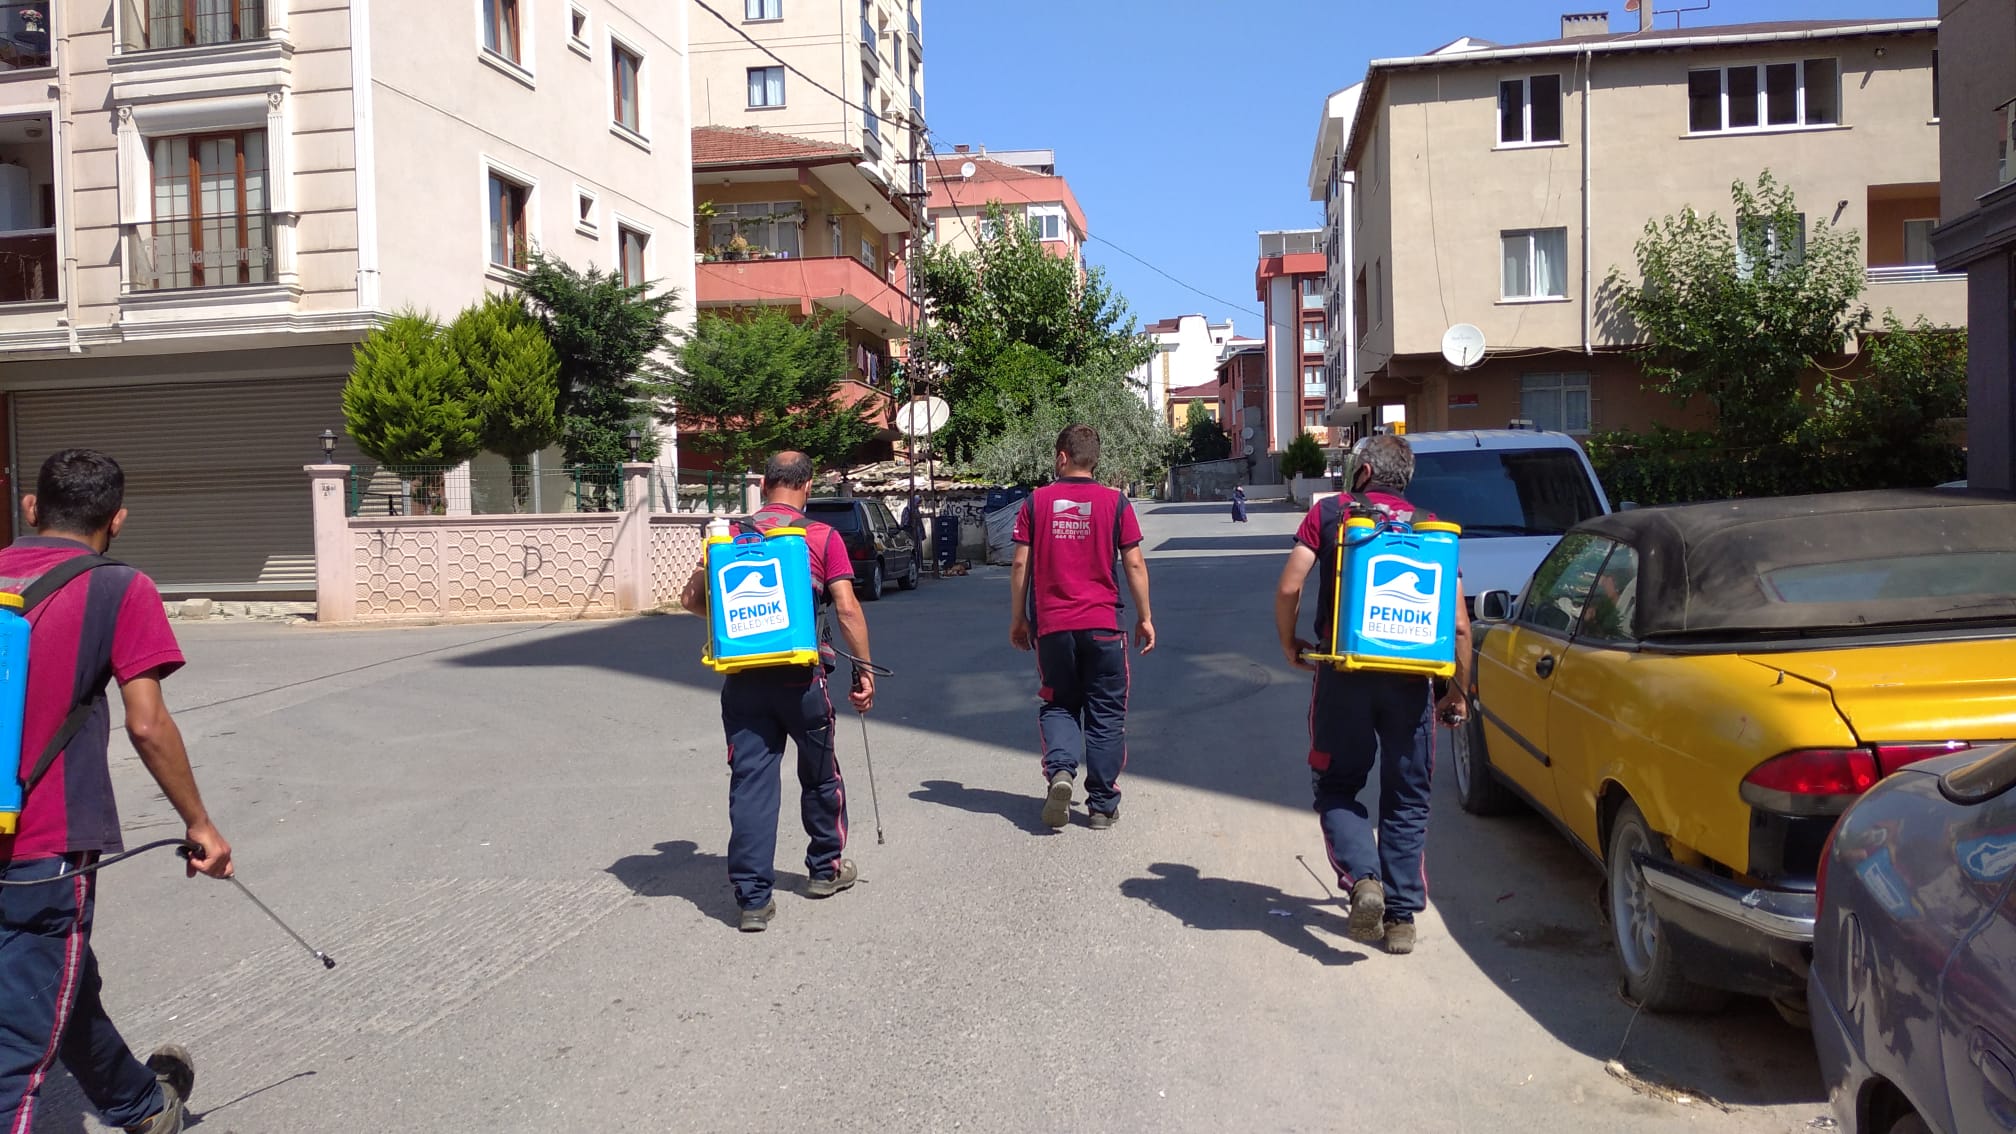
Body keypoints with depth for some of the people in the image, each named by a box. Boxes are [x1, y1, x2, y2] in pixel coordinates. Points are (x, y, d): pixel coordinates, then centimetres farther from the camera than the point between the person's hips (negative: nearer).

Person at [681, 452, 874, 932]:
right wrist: (863, 670, -4)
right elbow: (847, 609, -10)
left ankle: (753, 898, 2)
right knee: (820, 775, 18)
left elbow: (693, 596, 5)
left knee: (750, 782, 4)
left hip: (743, 678, 2)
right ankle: (826, 869, 34)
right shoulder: (822, 538, -3)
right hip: (800, 676, -2)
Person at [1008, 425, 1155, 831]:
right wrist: (1144, 617, 8)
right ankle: (1103, 805, 13)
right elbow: (1134, 564, -1)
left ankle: (1059, 769, -9)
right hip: (1102, 625, -1)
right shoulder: (1115, 502, -1)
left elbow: (1020, 564, 1)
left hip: (1051, 626, 1)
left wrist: (1017, 618, 10)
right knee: (1105, 713, 9)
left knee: (1059, 705, 17)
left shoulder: (1035, 502, 1)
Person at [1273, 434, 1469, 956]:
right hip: (1411, 681, 2)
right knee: (1406, 800, 13)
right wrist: (1459, 691, 13)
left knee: (1337, 787, 13)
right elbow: (1459, 624, 3)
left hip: (1344, 676, -2)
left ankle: (1362, 878, -10)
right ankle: (1401, 917, 15)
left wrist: (1289, 643, 11)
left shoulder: (1329, 513, 3)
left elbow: (1288, 588, -6)